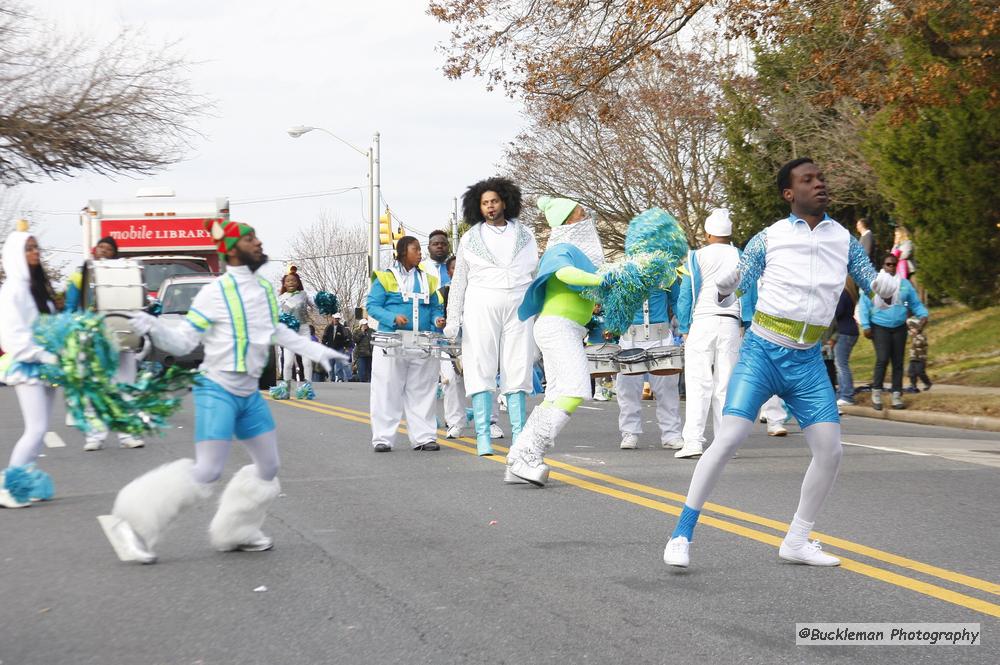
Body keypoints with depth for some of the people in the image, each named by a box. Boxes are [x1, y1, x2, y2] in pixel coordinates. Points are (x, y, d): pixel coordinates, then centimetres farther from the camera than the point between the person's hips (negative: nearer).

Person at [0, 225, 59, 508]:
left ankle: (26, 484, 12)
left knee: (39, 429, 8)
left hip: (44, 366, 9)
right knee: (36, 429, -14)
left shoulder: (38, 285, 15)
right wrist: (44, 356, -21)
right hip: (27, 367, -9)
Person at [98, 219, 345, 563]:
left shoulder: (265, 289, 7)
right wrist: (153, 328, -30)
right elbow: (183, 342, -12)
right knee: (207, 472, -15)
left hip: (249, 395, 8)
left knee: (268, 467, 11)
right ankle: (132, 524, -6)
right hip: (217, 391, -8)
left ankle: (234, 533, 27)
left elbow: (279, 332, 25)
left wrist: (318, 352, 26)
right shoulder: (216, 293, -14)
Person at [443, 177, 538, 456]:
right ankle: (483, 436, -9)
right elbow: (459, 281, 10)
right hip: (481, 308, -1)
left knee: (517, 370, 0)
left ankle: (519, 435, 3)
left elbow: (537, 275, 14)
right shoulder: (470, 239, 8)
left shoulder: (524, 235, 12)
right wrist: (453, 318, 3)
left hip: (518, 308, 1)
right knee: (481, 369, -7)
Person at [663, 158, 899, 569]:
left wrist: (885, 287, -15)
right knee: (729, 438, -16)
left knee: (830, 449, -1)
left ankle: (797, 542, 15)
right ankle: (682, 535, -9)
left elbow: (873, 281, 9)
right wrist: (723, 288, -23)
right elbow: (730, 290, 1)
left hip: (807, 361, 4)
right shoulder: (768, 239, -3)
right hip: (762, 352, -4)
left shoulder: (843, 240, 5)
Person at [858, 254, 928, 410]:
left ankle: (897, 396, 10)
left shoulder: (904, 284, 10)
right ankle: (876, 393, -5)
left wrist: (923, 315, -7)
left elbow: (916, 303, 13)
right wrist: (866, 326, -9)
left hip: (899, 328, 4)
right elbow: (864, 305, -2)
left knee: (898, 362, 5)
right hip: (880, 327, -4)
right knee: (882, 359, -17)